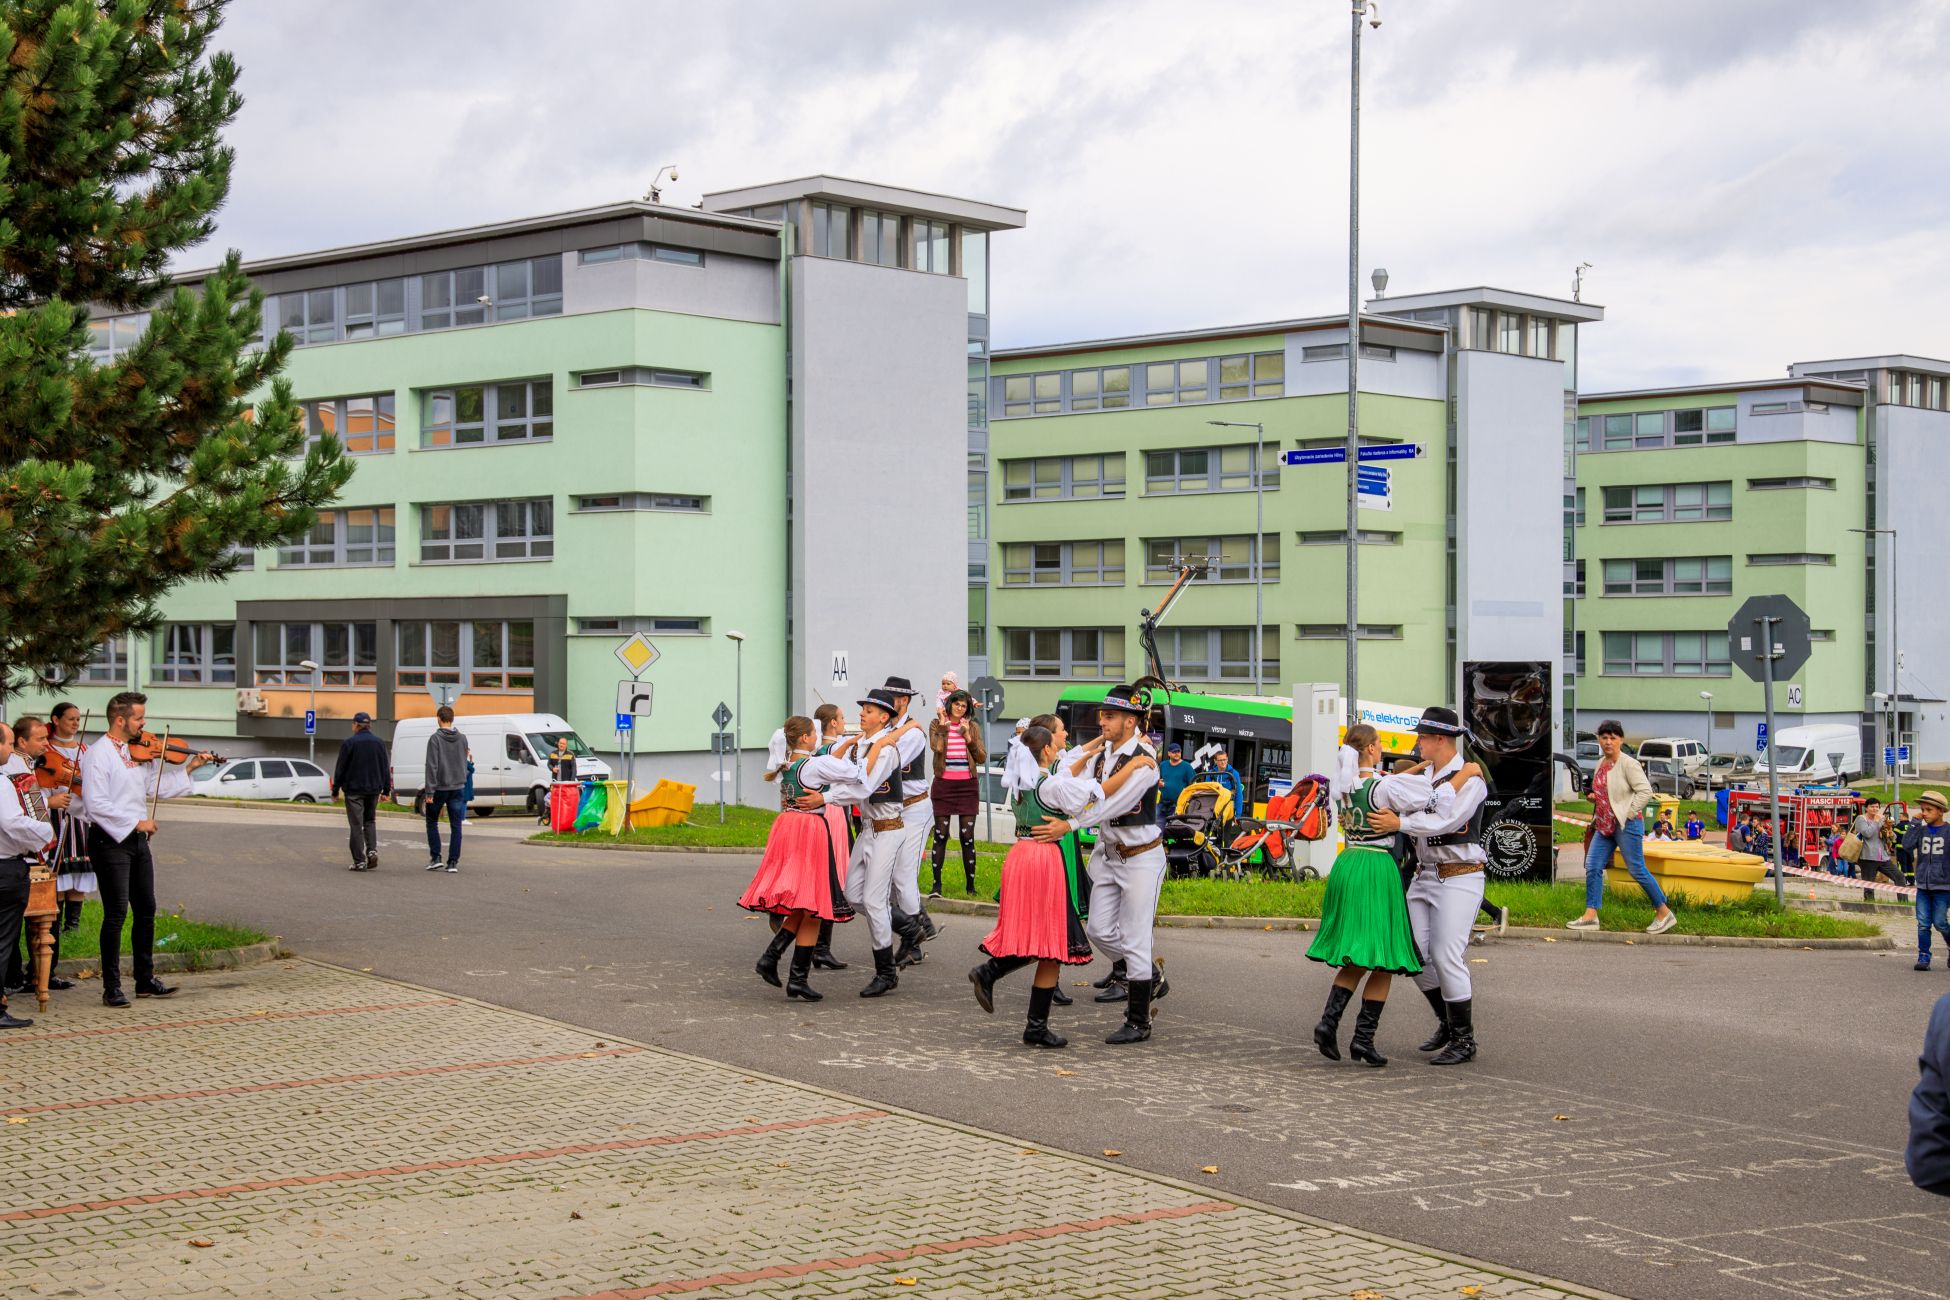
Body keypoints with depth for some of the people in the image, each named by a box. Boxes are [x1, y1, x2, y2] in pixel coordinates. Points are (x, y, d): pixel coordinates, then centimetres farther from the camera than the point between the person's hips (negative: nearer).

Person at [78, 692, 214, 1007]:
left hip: (137, 839, 8)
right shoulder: (99, 754, -14)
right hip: (110, 840, -8)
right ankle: (112, 988, -2)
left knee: (146, 910, 13)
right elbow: (95, 805, -21)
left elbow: (157, 787, 14)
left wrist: (189, 767, 7)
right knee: (116, 913, -7)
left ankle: (146, 980, 23)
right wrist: (136, 823, -19)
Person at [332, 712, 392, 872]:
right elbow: (386, 768, 8)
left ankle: (359, 861, -2)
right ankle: (372, 850, -2)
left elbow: (340, 769, -6)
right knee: (370, 821, 19)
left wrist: (335, 790, 1)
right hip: (373, 789, 4)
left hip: (354, 789, -4)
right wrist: (386, 790, 13)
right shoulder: (379, 743, 6)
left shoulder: (348, 743, -8)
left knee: (356, 825, 1)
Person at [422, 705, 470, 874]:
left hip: (439, 788, -3)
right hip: (458, 788, 3)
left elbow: (432, 766, -15)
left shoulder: (435, 738, -11)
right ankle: (453, 862, 1)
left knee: (432, 822, 13)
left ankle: (435, 857, 6)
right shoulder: (462, 738, 3)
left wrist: (429, 791, -14)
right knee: (456, 826, 5)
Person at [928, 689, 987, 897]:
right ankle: (936, 884, 4)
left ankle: (970, 885, 7)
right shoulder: (936, 724, 3)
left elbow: (982, 758, 1)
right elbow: (937, 747, -17)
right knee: (940, 835, -1)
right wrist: (943, 725, -11)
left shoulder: (973, 726, 8)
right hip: (943, 785, -1)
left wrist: (968, 737, -9)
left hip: (967, 786, 1)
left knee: (967, 837, 0)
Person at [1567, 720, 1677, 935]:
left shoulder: (1628, 764, -12)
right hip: (1604, 825, 8)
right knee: (1592, 867, 0)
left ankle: (1664, 913, 9)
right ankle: (1590, 916, 2)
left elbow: (1645, 791, -18)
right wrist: (1594, 797, 9)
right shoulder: (1601, 764, 13)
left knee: (1637, 870, -3)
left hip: (1627, 825, -8)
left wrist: (1628, 814, -17)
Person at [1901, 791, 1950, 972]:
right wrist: (1915, 822, -10)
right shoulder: (1921, 830, 5)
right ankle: (1923, 957, 4)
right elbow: (1907, 844, -10)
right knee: (1923, 924, -1)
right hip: (1923, 886, 3)